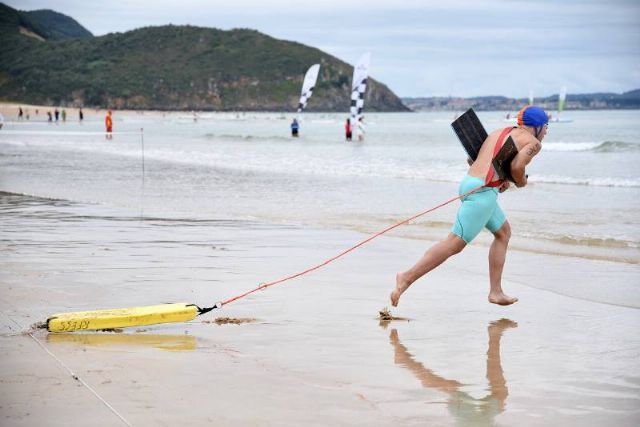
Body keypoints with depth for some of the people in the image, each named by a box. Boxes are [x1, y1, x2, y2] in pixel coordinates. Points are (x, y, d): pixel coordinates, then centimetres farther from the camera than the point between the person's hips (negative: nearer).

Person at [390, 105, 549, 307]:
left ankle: (496, 291, 21)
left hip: (468, 182, 9)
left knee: (503, 232, 21)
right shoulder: (533, 142, 1)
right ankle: (407, 277, -15)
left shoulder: (498, 133, 24)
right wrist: (521, 182, 4)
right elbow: (517, 166, -17)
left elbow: (472, 159, 21)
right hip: (482, 191, -9)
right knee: (455, 242, -10)